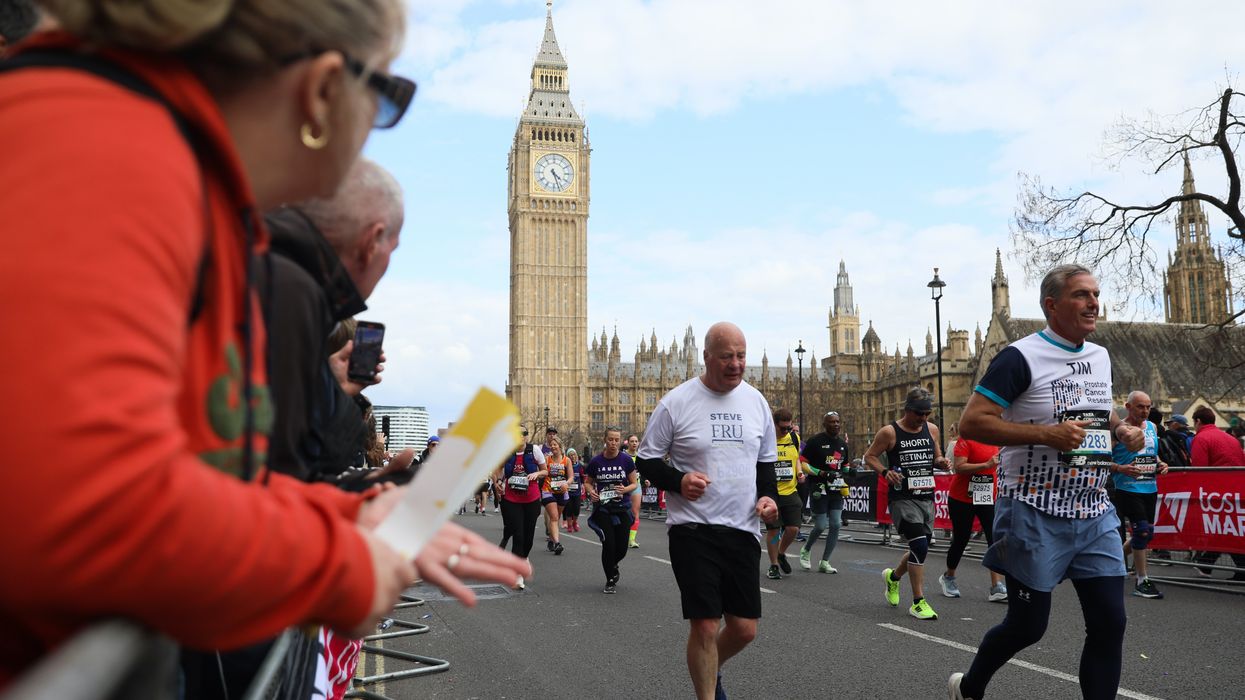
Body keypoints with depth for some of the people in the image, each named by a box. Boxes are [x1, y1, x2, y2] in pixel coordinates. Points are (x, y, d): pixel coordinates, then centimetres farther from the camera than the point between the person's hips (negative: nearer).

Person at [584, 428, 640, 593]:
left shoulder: (626, 460, -3)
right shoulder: (596, 461, -3)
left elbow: (635, 483, 3)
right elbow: (587, 482, 9)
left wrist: (625, 489, -17)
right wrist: (591, 492, -12)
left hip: (623, 508, 1)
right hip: (602, 508, -1)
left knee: (621, 548, 3)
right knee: (608, 544, -8)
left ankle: (612, 565, 39)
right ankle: (610, 580, 13)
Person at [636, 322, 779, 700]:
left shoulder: (756, 401, 8)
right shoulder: (676, 402, -6)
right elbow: (647, 460, 0)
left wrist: (768, 495, 1)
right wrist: (678, 481, -18)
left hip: (743, 528, 4)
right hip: (693, 528, -4)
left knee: (744, 628, 8)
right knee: (705, 625, -7)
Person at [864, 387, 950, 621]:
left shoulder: (932, 429, 8)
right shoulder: (889, 432, -7)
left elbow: (936, 458, 19)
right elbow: (869, 456, -1)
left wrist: (941, 462, -4)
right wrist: (885, 471, -18)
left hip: (926, 497, 6)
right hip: (902, 498, -6)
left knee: (920, 550, 12)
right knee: (919, 546, -17)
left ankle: (893, 576, 42)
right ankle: (918, 602, -7)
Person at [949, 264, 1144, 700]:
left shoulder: (1100, 357, 11)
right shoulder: (1021, 358, -12)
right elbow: (971, 422, -18)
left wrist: (1122, 430, 6)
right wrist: (1046, 434, -25)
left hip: (1095, 514, 7)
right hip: (1036, 516, -6)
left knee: (1110, 622, 1)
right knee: (1027, 625, 4)